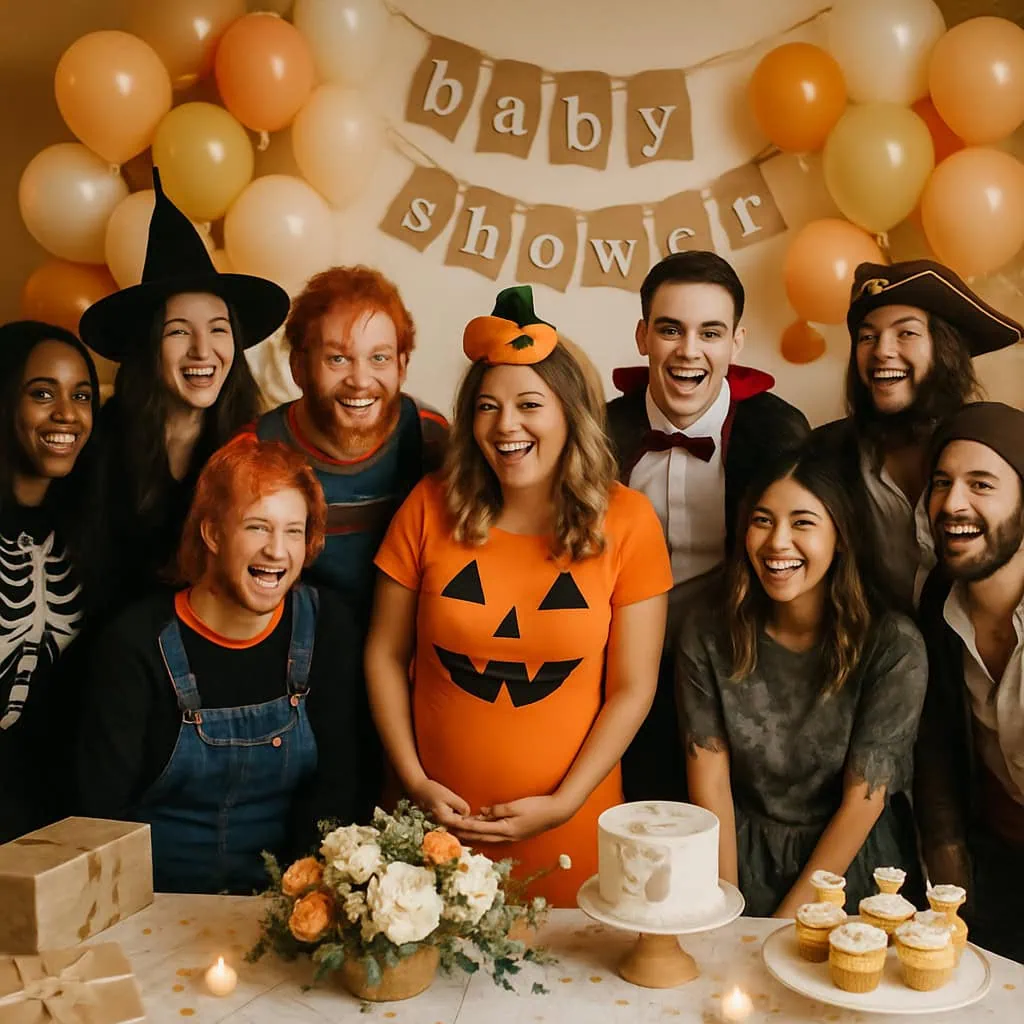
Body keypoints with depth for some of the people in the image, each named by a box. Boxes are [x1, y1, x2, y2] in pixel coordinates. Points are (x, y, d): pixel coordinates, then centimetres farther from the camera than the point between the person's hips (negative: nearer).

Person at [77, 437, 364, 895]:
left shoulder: (326, 626, 0)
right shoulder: (136, 643, -7)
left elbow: (335, 781, 2)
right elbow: (102, 809, -6)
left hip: (281, 896, 1)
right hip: (156, 900, -1)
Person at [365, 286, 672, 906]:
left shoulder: (626, 520, -6)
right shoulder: (431, 507, -4)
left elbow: (633, 688, -5)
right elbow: (385, 654, 2)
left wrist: (564, 802, -10)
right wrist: (413, 780, -5)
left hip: (567, 825, -1)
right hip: (439, 816, 1)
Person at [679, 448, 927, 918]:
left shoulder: (892, 645, -12)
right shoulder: (707, 634, -5)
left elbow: (862, 801, -10)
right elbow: (709, 778, -3)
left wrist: (784, 923, -11)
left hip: (852, 861, -1)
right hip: (743, 852, 1)